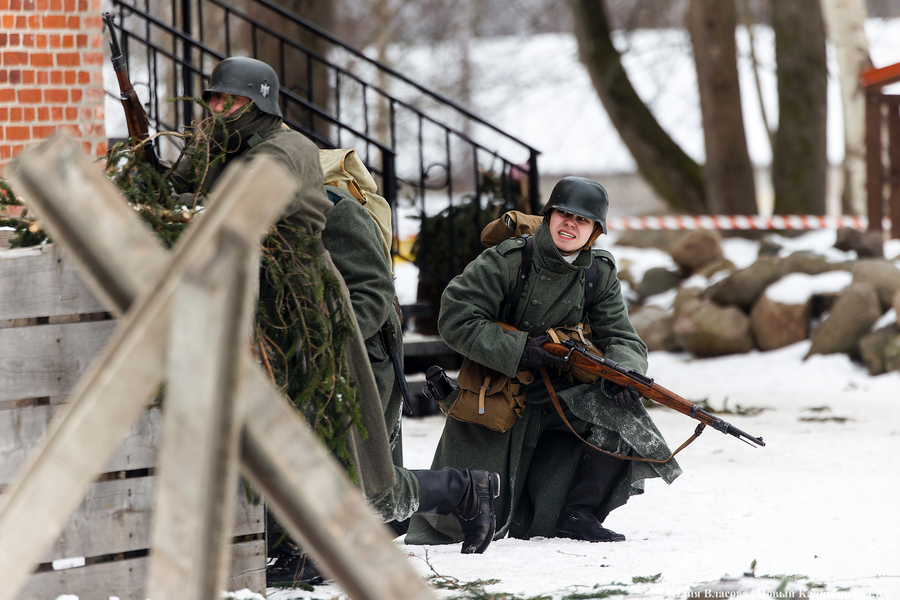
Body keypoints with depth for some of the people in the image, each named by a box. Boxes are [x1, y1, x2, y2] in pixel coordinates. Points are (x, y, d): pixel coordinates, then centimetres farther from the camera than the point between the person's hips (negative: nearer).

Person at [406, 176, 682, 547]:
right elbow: (455, 320, -18)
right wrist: (517, 351, -26)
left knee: (618, 415, -25)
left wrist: (622, 372, -28)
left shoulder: (600, 275, 0)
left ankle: (576, 515, -8)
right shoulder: (506, 261, -14)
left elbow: (621, 338, -4)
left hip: (559, 396, 4)